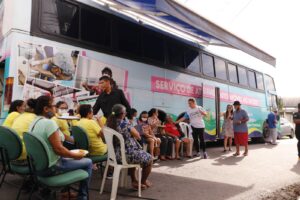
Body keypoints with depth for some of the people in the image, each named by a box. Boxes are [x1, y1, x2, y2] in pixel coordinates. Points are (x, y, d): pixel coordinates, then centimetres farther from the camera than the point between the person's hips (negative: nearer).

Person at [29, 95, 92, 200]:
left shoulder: (34, 122, 6)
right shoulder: (49, 122, -24)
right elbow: (58, 149, -27)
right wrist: (76, 155, -11)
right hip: (51, 166, -9)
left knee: (69, 158, 30)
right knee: (88, 162, 1)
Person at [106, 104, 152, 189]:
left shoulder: (110, 123, -4)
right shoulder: (125, 124, -23)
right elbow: (138, 136, -9)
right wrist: (132, 128, 7)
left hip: (115, 154, 8)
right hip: (126, 155, -8)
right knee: (148, 158, 17)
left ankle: (134, 181, 40)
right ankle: (143, 182, 36)